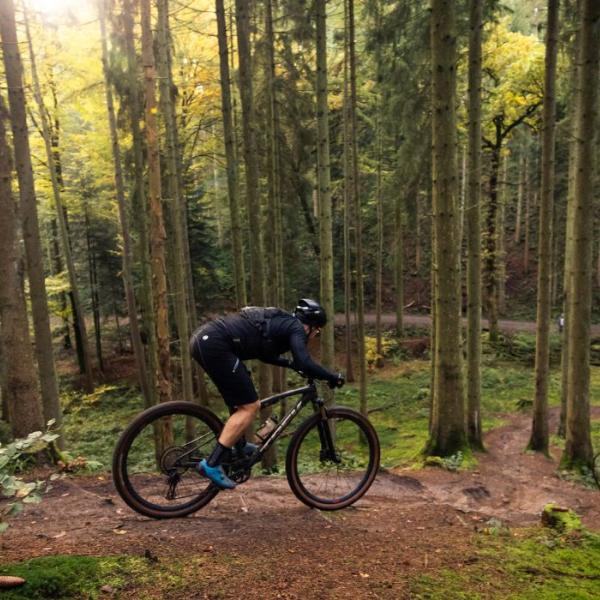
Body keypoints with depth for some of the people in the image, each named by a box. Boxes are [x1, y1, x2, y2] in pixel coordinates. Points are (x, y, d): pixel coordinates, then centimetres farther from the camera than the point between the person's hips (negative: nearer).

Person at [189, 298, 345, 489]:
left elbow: (265, 354, 38)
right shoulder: (296, 328, 0)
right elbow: (305, 364, -13)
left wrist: (291, 363, 39)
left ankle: (239, 445, 37)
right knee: (249, 406, -4)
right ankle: (212, 464, -3)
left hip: (203, 338, 10)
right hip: (214, 345, -10)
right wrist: (334, 377, 0)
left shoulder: (280, 321, 25)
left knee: (242, 400, 25)